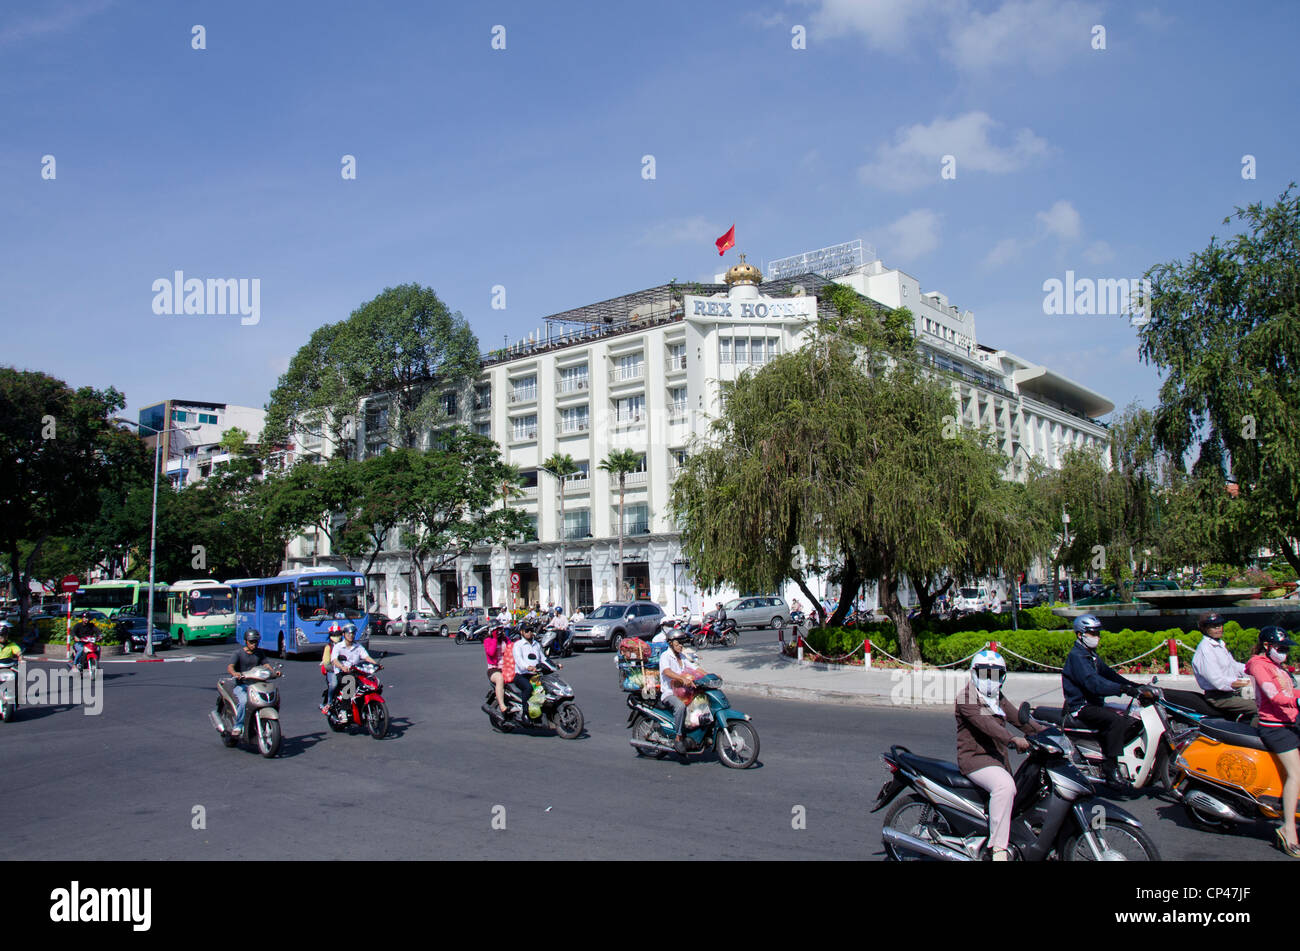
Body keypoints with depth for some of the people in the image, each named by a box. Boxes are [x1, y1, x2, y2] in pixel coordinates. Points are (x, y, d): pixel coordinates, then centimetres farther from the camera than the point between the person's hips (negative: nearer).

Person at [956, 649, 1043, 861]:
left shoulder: (998, 699, 19)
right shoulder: (966, 698, -8)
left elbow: (1018, 718, 10)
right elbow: (984, 723, -24)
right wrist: (1013, 739, -38)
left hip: (998, 758, 9)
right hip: (975, 758, -9)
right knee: (1004, 785, -33)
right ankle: (998, 848, -32)